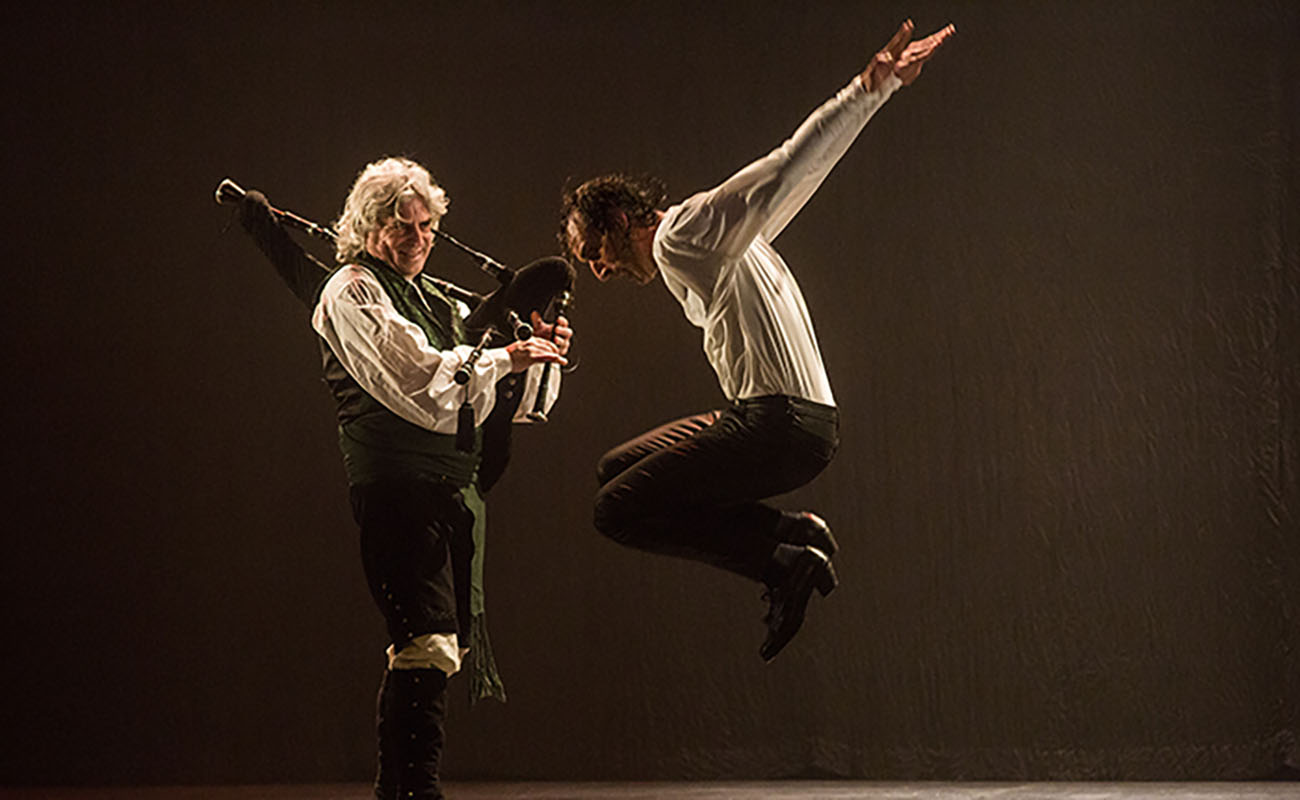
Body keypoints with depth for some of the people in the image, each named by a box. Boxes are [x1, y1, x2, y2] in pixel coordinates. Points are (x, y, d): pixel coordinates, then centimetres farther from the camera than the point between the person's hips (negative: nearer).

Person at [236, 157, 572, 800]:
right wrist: (508, 356, -12)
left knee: (441, 644, 7)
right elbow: (419, 379, -12)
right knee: (428, 641, -18)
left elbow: (501, 401, 24)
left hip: (457, 484, 8)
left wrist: (542, 355, 5)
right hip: (396, 480, -8)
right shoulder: (352, 292, 1)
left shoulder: (436, 303, 24)